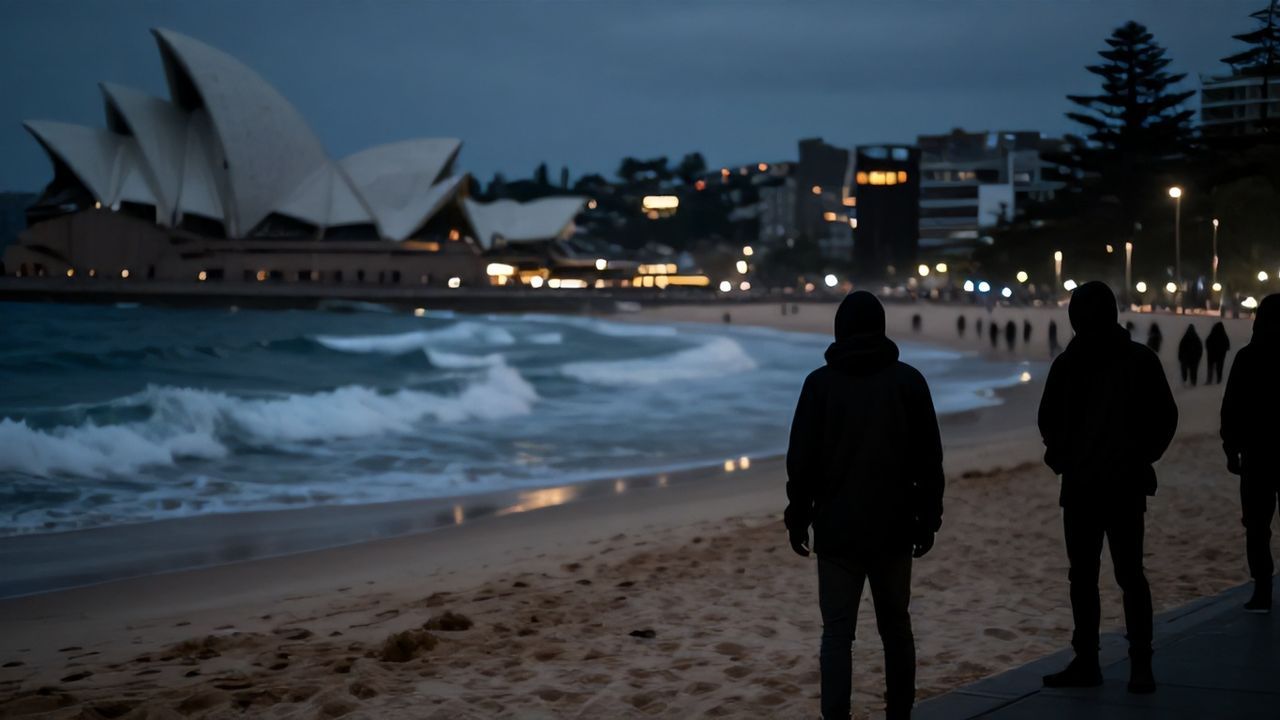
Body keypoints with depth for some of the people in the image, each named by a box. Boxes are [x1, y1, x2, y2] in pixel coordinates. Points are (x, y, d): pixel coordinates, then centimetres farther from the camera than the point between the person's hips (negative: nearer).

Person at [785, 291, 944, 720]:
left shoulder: (821, 383, -4)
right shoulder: (908, 380, 2)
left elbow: (802, 460, -4)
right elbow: (929, 460, 3)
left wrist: (798, 518, 5)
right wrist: (928, 519, 10)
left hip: (837, 529, -2)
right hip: (894, 528, 2)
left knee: (837, 633, 0)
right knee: (896, 627, 14)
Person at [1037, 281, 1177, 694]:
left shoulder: (1139, 361, -5)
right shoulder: (1068, 363, 5)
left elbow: (1164, 417, 0)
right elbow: (1050, 419, 15)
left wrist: (1139, 459, -5)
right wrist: (1061, 456, 2)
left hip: (1124, 487, -4)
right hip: (1079, 486, 4)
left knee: (1129, 575, -5)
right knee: (1082, 576, 8)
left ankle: (1141, 664, 2)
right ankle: (1085, 661, 16)